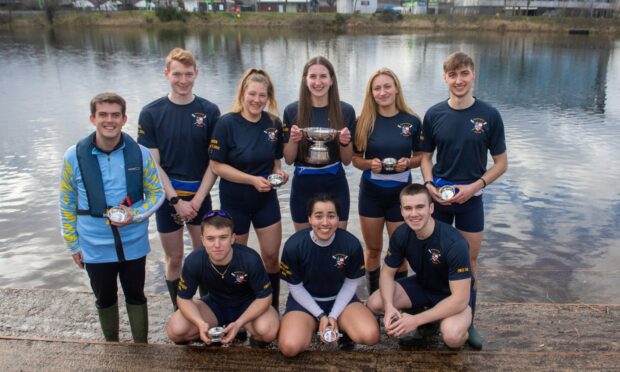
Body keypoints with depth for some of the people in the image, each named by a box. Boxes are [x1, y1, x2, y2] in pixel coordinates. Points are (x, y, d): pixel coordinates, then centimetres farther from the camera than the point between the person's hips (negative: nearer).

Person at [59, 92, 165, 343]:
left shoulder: (140, 154, -10)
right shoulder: (74, 156, -9)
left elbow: (156, 193, 0)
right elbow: (67, 204, 1)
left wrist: (135, 215, -19)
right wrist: (73, 244, 4)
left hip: (133, 244, 0)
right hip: (95, 248, 1)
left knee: (136, 296, 16)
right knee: (104, 299, 19)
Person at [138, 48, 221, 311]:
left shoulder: (209, 111, -3)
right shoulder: (151, 113, -5)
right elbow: (153, 164, -6)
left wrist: (197, 199, -11)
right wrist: (177, 200, -12)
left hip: (200, 195, 1)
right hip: (167, 195, 0)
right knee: (174, 259, 10)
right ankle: (179, 312, 28)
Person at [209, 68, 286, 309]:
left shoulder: (274, 123, -3)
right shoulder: (227, 123, -15)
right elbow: (217, 165, -15)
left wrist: (278, 172, -10)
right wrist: (253, 180, -22)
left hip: (266, 199, 3)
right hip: (234, 201, -3)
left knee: (271, 256, 6)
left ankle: (273, 308, 26)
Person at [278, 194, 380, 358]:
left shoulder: (352, 244, -20)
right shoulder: (294, 245, -22)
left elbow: (351, 282, -5)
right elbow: (296, 287, -9)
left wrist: (334, 315, -11)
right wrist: (320, 316, -13)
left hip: (340, 299, 1)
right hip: (305, 301, 0)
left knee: (370, 336, -23)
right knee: (290, 347, -25)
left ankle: (339, 324, 7)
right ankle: (314, 325, 6)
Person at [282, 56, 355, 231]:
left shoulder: (346, 111, -3)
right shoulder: (292, 111, -4)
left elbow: (347, 160, 2)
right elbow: (288, 159, 0)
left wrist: (345, 142, -17)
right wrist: (293, 140, -18)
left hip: (335, 187, 0)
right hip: (303, 187, 0)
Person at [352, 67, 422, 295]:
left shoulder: (412, 121, -4)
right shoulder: (364, 121, -4)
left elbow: (420, 157, 5)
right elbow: (355, 158, 2)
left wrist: (407, 163, -16)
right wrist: (369, 164, -18)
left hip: (401, 191, 0)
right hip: (371, 191, 1)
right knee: (373, 249, 13)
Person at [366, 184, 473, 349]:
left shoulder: (454, 243, -33)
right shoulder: (400, 234, -16)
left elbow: (460, 299, -32)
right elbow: (387, 272, -5)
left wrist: (416, 320, -34)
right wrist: (389, 307, -26)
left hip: (453, 296, -5)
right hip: (421, 285, 6)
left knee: (452, 337, -36)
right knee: (374, 304, -15)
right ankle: (429, 314, 7)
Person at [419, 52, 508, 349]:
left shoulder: (489, 116, -7)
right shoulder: (434, 114, -3)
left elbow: (501, 162, -2)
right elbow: (425, 156, 6)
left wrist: (475, 186, -14)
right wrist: (429, 184, -11)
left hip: (471, 197, -1)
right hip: (438, 195, 1)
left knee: (469, 259, 8)